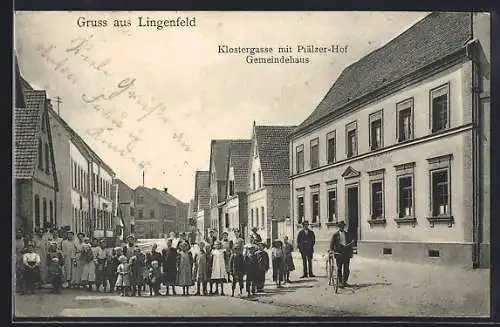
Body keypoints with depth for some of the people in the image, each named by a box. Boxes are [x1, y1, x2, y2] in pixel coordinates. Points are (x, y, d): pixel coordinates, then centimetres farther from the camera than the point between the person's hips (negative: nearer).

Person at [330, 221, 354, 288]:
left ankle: (344, 281, 13)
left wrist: (351, 253, 12)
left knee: (346, 268, 3)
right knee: (339, 268, 0)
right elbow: (332, 243, 0)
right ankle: (340, 282, 4)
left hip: (346, 253, 3)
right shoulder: (335, 234, 3)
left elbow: (350, 243, 17)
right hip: (339, 253, -3)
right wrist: (331, 250, -17)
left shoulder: (347, 234, 14)